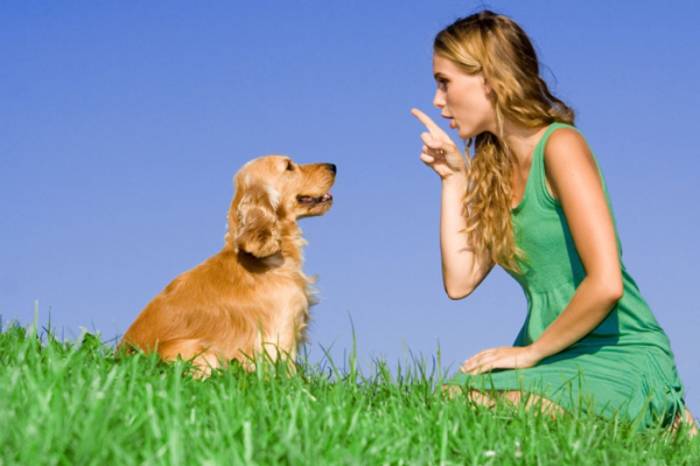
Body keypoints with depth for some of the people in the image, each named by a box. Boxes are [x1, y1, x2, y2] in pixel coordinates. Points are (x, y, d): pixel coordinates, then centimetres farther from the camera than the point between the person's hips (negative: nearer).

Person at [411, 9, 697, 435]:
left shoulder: (560, 146, -13)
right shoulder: (494, 168, 13)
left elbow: (606, 285, -22)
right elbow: (459, 282, 4)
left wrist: (532, 351, -11)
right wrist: (453, 177, 6)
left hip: (622, 358, -8)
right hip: (563, 359, 8)